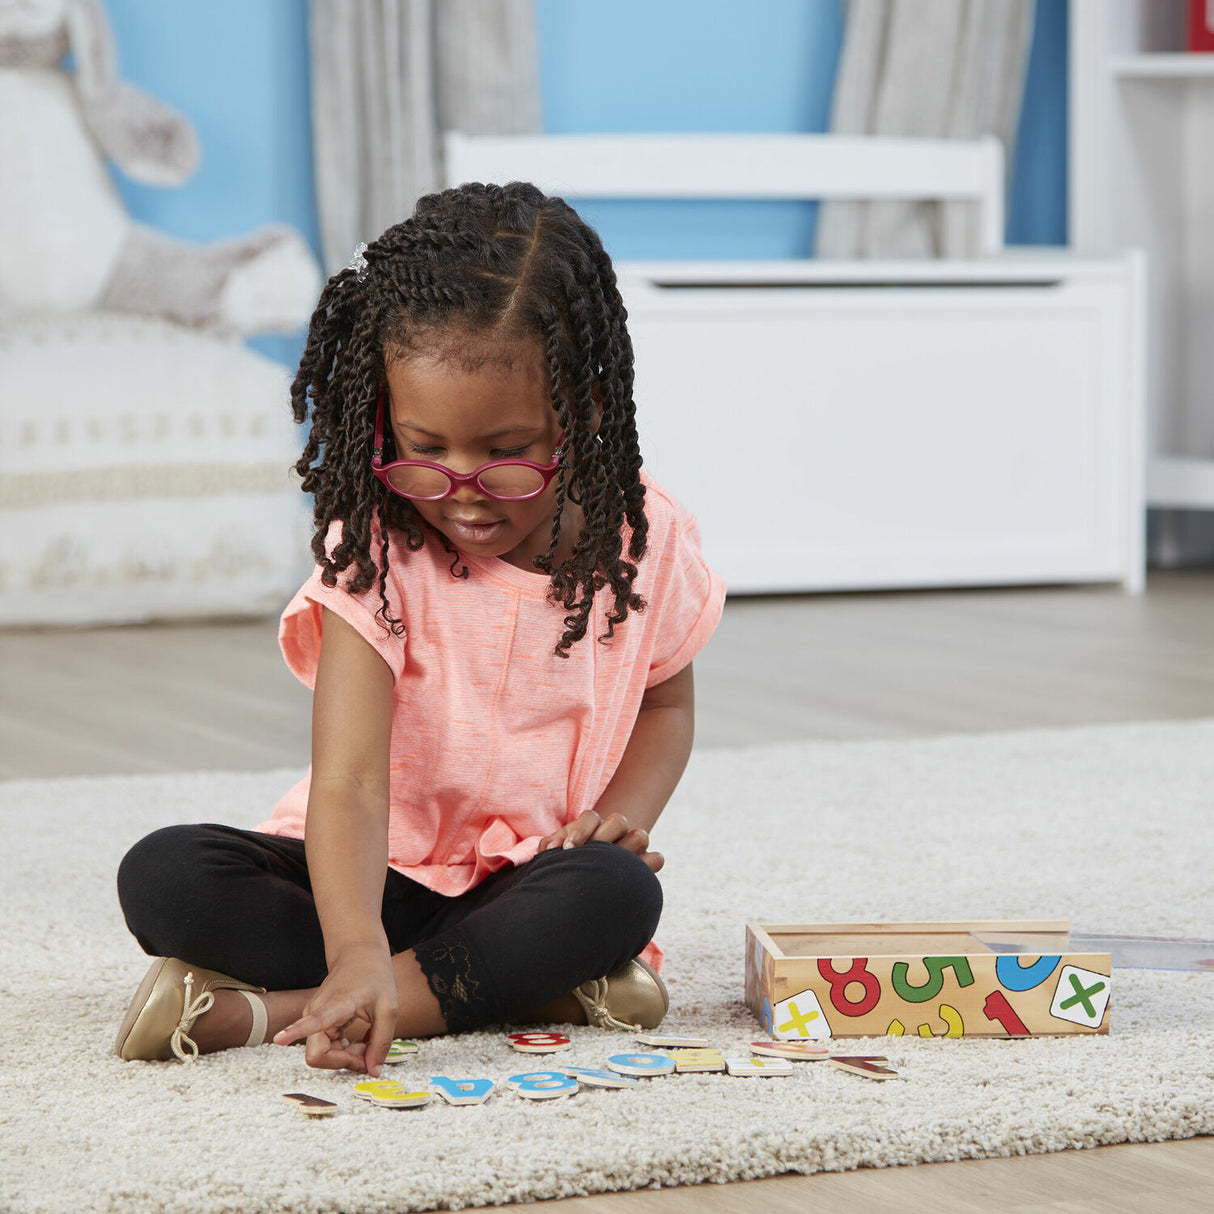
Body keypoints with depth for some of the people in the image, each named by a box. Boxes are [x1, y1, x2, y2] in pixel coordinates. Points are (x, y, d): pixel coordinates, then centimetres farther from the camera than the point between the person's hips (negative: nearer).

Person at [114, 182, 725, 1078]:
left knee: (620, 895, -35)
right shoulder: (376, 551, -17)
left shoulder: (645, 542, -7)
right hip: (382, 875, -1)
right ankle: (540, 983, -29)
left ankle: (272, 1008, -29)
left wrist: (624, 811, -10)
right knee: (163, 877, -26)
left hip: (537, 877, 1)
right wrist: (356, 951, -45)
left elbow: (665, 704, 13)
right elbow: (350, 779, -27)